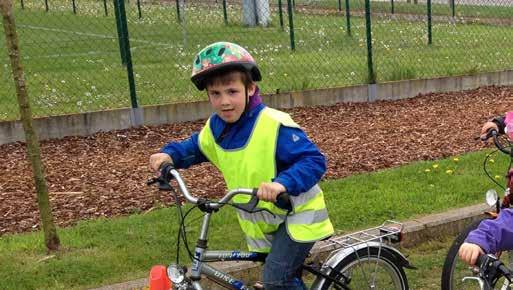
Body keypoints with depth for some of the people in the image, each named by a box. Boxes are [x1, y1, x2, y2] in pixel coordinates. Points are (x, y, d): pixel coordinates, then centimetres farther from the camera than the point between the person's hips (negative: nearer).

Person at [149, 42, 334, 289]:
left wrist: (282, 183, -47)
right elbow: (194, 147, 16)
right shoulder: (215, 127, -4)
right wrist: (170, 155, -4)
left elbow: (314, 161, -30)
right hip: (265, 222, 7)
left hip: (297, 215, -7)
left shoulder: (274, 126, -27)